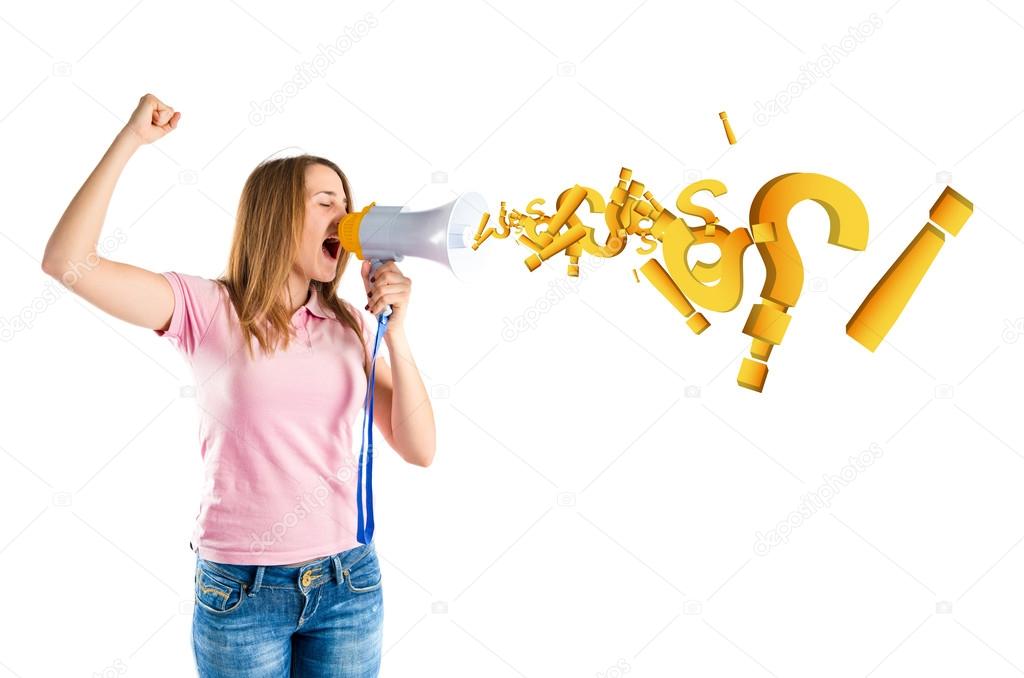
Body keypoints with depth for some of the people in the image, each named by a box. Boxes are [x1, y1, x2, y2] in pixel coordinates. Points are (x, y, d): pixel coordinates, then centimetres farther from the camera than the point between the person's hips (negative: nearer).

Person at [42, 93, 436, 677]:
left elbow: (419, 450, -2)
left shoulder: (350, 324, 3)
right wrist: (130, 141, -14)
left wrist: (396, 334, -13)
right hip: (242, 587, -3)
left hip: (348, 583, 3)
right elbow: (66, 261, -17)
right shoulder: (209, 309, -6)